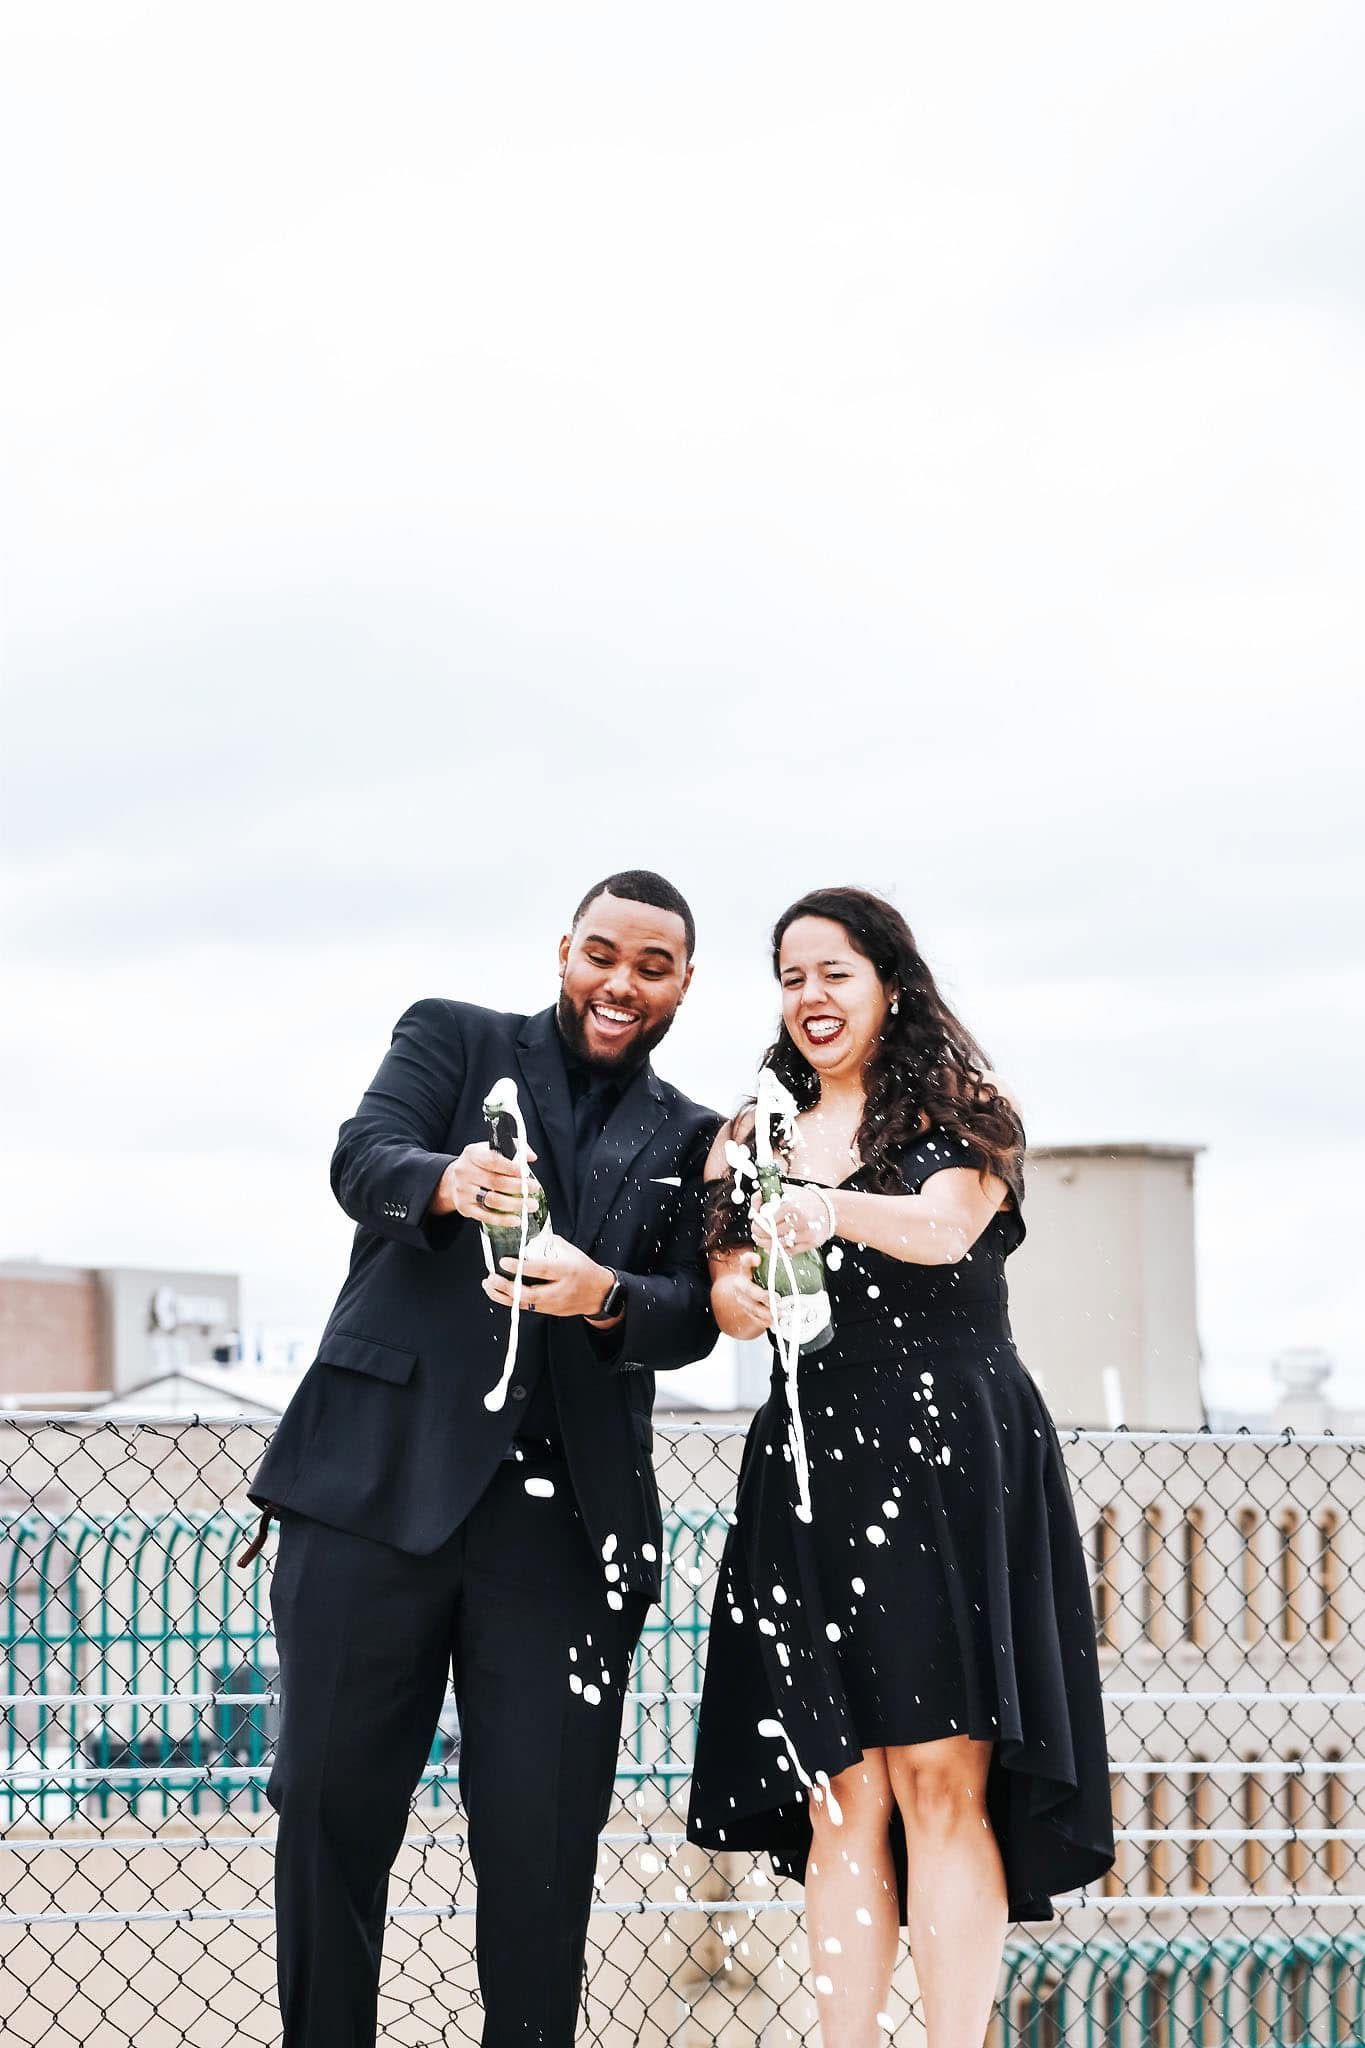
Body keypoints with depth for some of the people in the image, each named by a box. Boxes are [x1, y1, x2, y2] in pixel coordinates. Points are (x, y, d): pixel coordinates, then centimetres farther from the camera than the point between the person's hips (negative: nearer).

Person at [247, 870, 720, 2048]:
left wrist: (604, 1296, -18)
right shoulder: (454, 1040, 12)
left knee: (542, 1834, -2)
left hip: (566, 1512, 1)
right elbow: (363, 1159, -6)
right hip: (383, 1473, -1)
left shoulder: (689, 1142, 17)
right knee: (336, 1798, 2)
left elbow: (692, 1320, 5)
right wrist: (447, 1184, -29)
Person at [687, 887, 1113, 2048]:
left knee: (944, 1775, -11)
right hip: (811, 1468, 3)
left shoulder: (958, 1115, 7)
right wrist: (743, 1296, -11)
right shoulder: (757, 1143, 18)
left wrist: (835, 1212, -31)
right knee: (841, 1791, -3)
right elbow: (730, 1293, 13)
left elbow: (947, 1226, -12)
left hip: (950, 1460, -3)